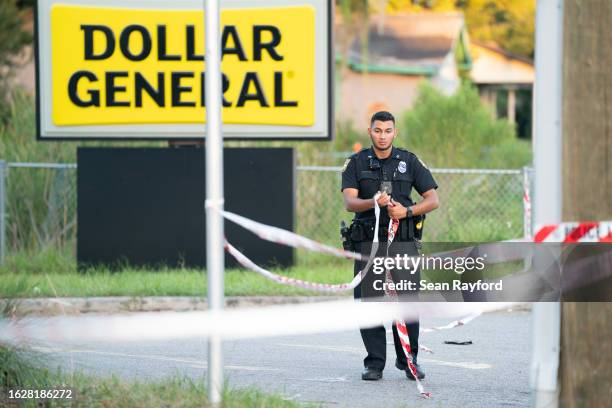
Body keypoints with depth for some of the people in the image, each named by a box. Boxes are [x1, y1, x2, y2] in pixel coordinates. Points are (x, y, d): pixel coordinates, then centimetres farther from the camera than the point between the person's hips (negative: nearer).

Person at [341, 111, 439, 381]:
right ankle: (374, 363, 6)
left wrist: (407, 211, -11)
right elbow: (349, 202, -7)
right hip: (368, 240, 0)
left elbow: (433, 200, 7)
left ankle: (409, 360, 10)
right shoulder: (356, 163, 6)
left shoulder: (409, 161, 8)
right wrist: (374, 202, -27)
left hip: (403, 240, 0)